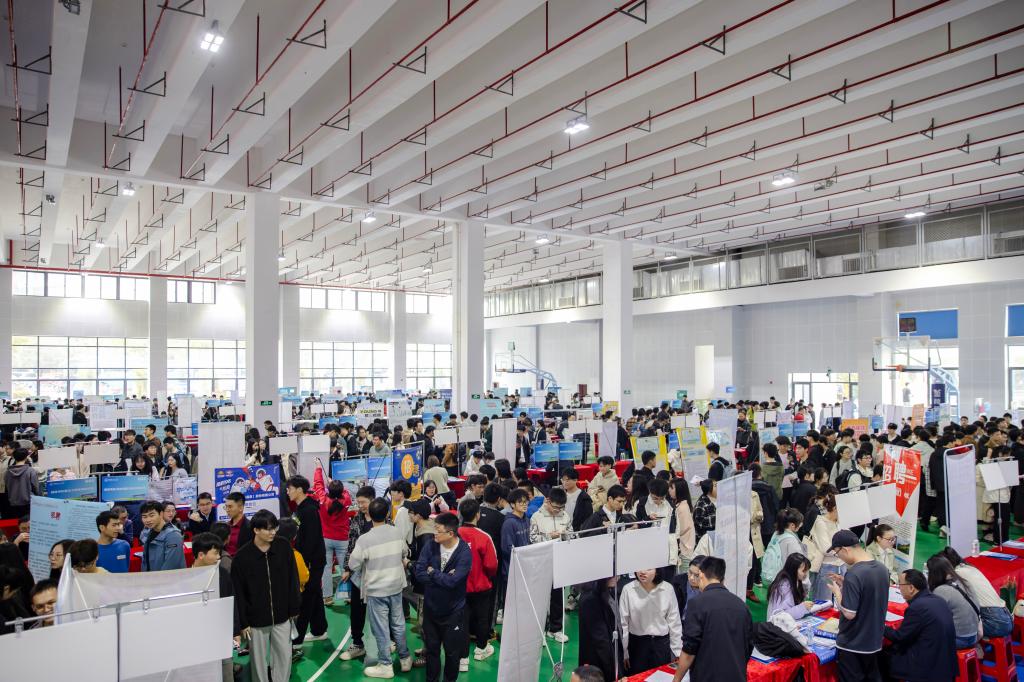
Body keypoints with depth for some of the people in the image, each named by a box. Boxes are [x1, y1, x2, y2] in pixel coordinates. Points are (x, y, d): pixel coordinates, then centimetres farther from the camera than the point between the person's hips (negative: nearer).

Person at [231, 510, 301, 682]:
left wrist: (294, 609, 1)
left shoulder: (284, 546, -6)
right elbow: (239, 593, -7)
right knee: (259, 659, 12)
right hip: (256, 619, -2)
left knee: (284, 656, 10)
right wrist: (243, 622, -6)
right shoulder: (242, 556, -13)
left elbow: (293, 580, 0)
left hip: (282, 616, 2)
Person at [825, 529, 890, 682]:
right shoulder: (882, 569, -1)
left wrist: (837, 591, -9)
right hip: (874, 642, 7)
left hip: (852, 645, -7)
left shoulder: (853, 574, -25)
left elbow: (849, 613, -23)